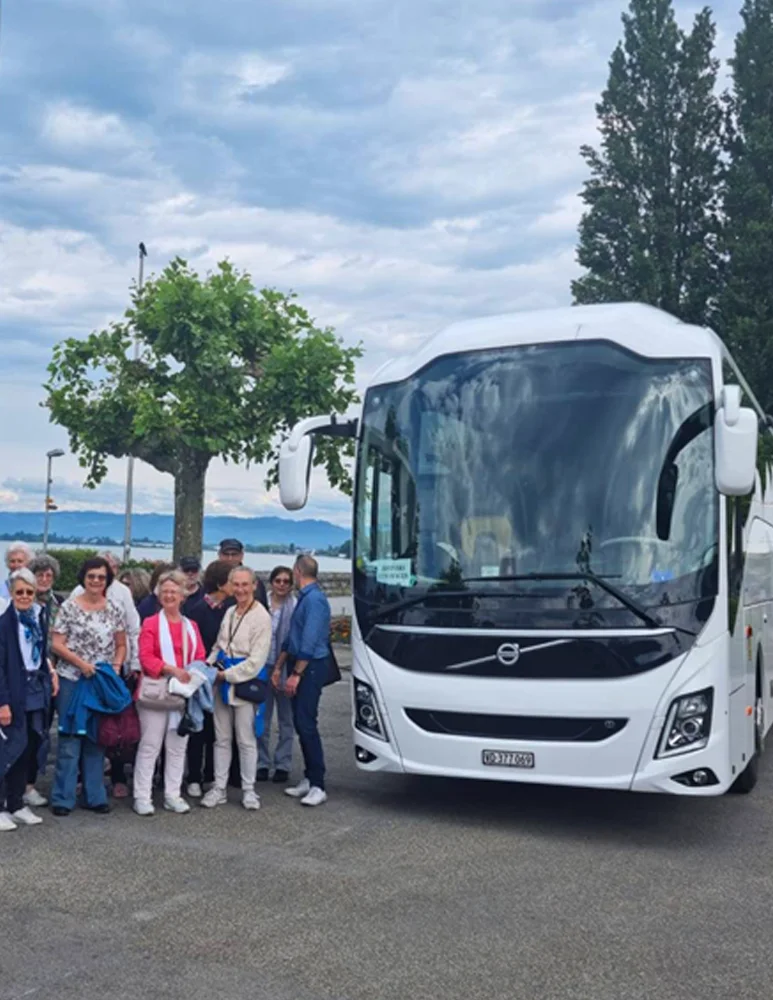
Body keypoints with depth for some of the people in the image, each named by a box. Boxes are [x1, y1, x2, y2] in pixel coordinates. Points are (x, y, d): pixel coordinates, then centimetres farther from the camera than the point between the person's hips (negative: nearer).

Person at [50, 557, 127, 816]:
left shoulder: (114, 610, 5)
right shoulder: (69, 607, -4)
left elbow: (121, 645, 11)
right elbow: (56, 644, -5)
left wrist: (116, 666, -6)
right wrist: (81, 663, -16)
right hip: (72, 680, -3)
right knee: (69, 739, 0)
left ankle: (95, 796, 18)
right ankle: (63, 798, 9)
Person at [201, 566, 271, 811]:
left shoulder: (261, 617, -12)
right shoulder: (230, 612, 10)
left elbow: (256, 660, -15)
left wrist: (227, 674, -13)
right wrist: (209, 664, 0)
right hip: (222, 682, 6)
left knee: (246, 740, 3)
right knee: (222, 738, 12)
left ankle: (248, 790, 14)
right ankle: (219, 788, 20)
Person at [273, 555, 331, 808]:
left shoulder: (314, 599, -15)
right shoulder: (304, 598, 15)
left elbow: (309, 642, -21)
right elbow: (291, 638, 21)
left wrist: (296, 674, -20)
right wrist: (279, 667, 21)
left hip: (311, 667, -9)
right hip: (300, 666, 9)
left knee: (306, 724, -9)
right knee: (301, 723, 10)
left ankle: (318, 785, -5)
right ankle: (309, 779, 17)